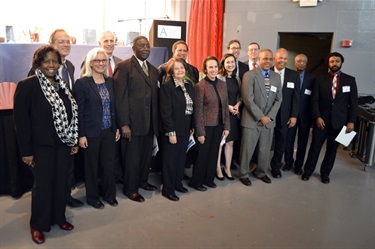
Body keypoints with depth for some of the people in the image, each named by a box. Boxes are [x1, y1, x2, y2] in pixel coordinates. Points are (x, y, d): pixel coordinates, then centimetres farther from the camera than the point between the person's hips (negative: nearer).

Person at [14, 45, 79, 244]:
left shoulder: (62, 85, 7)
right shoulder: (27, 85, -9)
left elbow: (72, 114, 10)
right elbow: (21, 120, -10)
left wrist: (74, 141, 8)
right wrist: (25, 150, -12)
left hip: (63, 145, 5)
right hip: (41, 146, -5)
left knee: (61, 183, 13)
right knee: (43, 186, 6)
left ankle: (58, 217, 32)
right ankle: (37, 225, 26)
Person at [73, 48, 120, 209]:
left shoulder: (110, 81, 7)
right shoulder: (82, 83, -9)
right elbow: (78, 111, -10)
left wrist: (116, 128, 8)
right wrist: (81, 135, -12)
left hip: (109, 131, 5)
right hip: (91, 132, -4)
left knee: (109, 164, 10)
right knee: (91, 166, 10)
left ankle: (109, 194, 29)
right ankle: (92, 197, 27)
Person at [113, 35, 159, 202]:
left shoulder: (153, 70, 14)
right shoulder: (124, 67, -6)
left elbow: (155, 96, 12)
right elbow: (120, 97, -12)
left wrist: (156, 121, 7)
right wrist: (123, 124, -16)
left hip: (150, 122, 6)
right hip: (132, 122, -6)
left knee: (146, 155, 15)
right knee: (132, 157, 5)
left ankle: (142, 181, 35)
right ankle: (130, 189, 22)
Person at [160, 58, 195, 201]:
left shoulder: (189, 85, 7)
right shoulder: (167, 87, -14)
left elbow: (192, 107, 11)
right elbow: (165, 112, -17)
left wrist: (192, 126, 9)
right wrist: (171, 132, -18)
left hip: (185, 129, 6)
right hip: (172, 130, -6)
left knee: (181, 158, 17)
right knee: (170, 160, 6)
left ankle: (178, 183, 34)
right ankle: (167, 189, 20)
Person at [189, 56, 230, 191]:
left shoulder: (222, 84, 5)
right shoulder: (200, 86, -12)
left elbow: (225, 106, 8)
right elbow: (198, 110, -13)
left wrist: (226, 126, 5)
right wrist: (200, 132, -14)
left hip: (219, 125, 6)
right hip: (206, 126, -5)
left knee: (214, 153, 14)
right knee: (203, 154, 5)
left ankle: (209, 178, 31)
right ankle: (196, 181, 23)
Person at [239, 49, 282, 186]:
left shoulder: (276, 77, 9)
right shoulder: (249, 75, -7)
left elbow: (278, 99, 7)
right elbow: (248, 99, -14)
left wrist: (269, 116, -6)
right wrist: (260, 117, -15)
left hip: (269, 120, 5)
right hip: (252, 119, -4)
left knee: (265, 150, 13)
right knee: (247, 149, 4)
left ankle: (261, 172, 33)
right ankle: (243, 174, 22)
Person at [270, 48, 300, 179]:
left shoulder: (294, 75, 3)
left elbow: (296, 97, 2)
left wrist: (294, 115, -3)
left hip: (284, 116, 2)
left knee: (281, 142, 11)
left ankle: (276, 166, 29)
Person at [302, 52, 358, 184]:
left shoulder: (350, 80, 3)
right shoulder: (320, 80, 2)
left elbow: (353, 102, 2)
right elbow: (315, 100, -1)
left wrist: (351, 121, -5)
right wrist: (317, 117, -12)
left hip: (339, 121, 1)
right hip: (321, 119, -1)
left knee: (332, 148, 10)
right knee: (315, 147, 4)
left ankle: (325, 173, 25)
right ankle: (308, 170, 20)